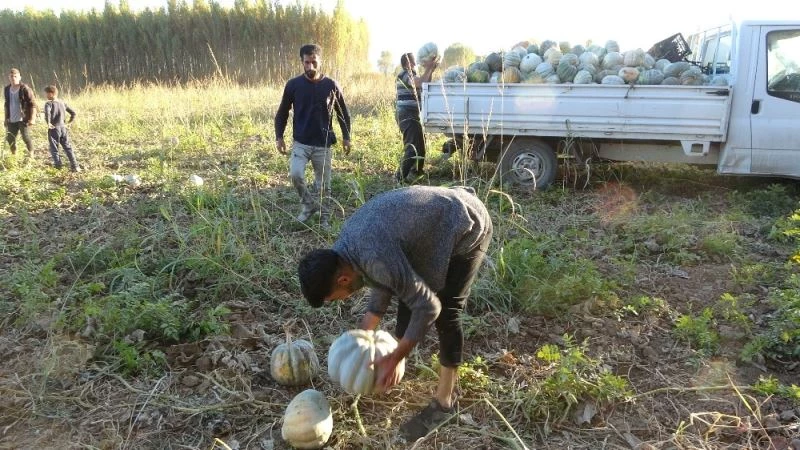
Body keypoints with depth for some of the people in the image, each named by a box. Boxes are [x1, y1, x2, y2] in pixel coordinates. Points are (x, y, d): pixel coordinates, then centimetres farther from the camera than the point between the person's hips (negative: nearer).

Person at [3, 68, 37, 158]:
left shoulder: (25, 89, -10)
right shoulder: (7, 89, 8)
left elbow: (33, 104, -11)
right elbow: (7, 105, 19)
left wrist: (32, 118, -16)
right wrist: (6, 118, 18)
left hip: (23, 119, -6)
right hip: (12, 120, 6)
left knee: (26, 137, -9)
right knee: (10, 139, 8)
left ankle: (31, 156, 4)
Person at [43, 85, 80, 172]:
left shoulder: (49, 103, -8)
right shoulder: (62, 103, 9)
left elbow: (47, 112, -29)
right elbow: (73, 113, 13)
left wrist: (48, 123, -23)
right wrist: (69, 122, 20)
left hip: (53, 129, -5)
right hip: (63, 128, 5)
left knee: (54, 148, 7)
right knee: (68, 147, 7)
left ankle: (58, 165, 7)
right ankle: (74, 166, 1)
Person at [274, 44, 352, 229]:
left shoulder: (331, 86, -4)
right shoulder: (293, 85, -3)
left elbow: (343, 113, 7)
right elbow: (282, 113, 6)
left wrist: (346, 137, 4)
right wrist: (279, 137, -2)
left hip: (323, 144, 0)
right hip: (300, 143, 0)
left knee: (324, 185, 5)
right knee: (295, 174, -20)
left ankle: (324, 219, 21)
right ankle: (309, 204, 7)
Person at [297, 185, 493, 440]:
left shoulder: (376, 258, -34)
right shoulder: (347, 244, -5)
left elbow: (429, 307, -26)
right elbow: (384, 284, 9)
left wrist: (394, 359, -18)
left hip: (467, 227, -9)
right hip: (437, 220, 9)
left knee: (445, 312, -7)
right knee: (409, 289, 14)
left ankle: (445, 401, 8)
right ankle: (394, 369, 32)